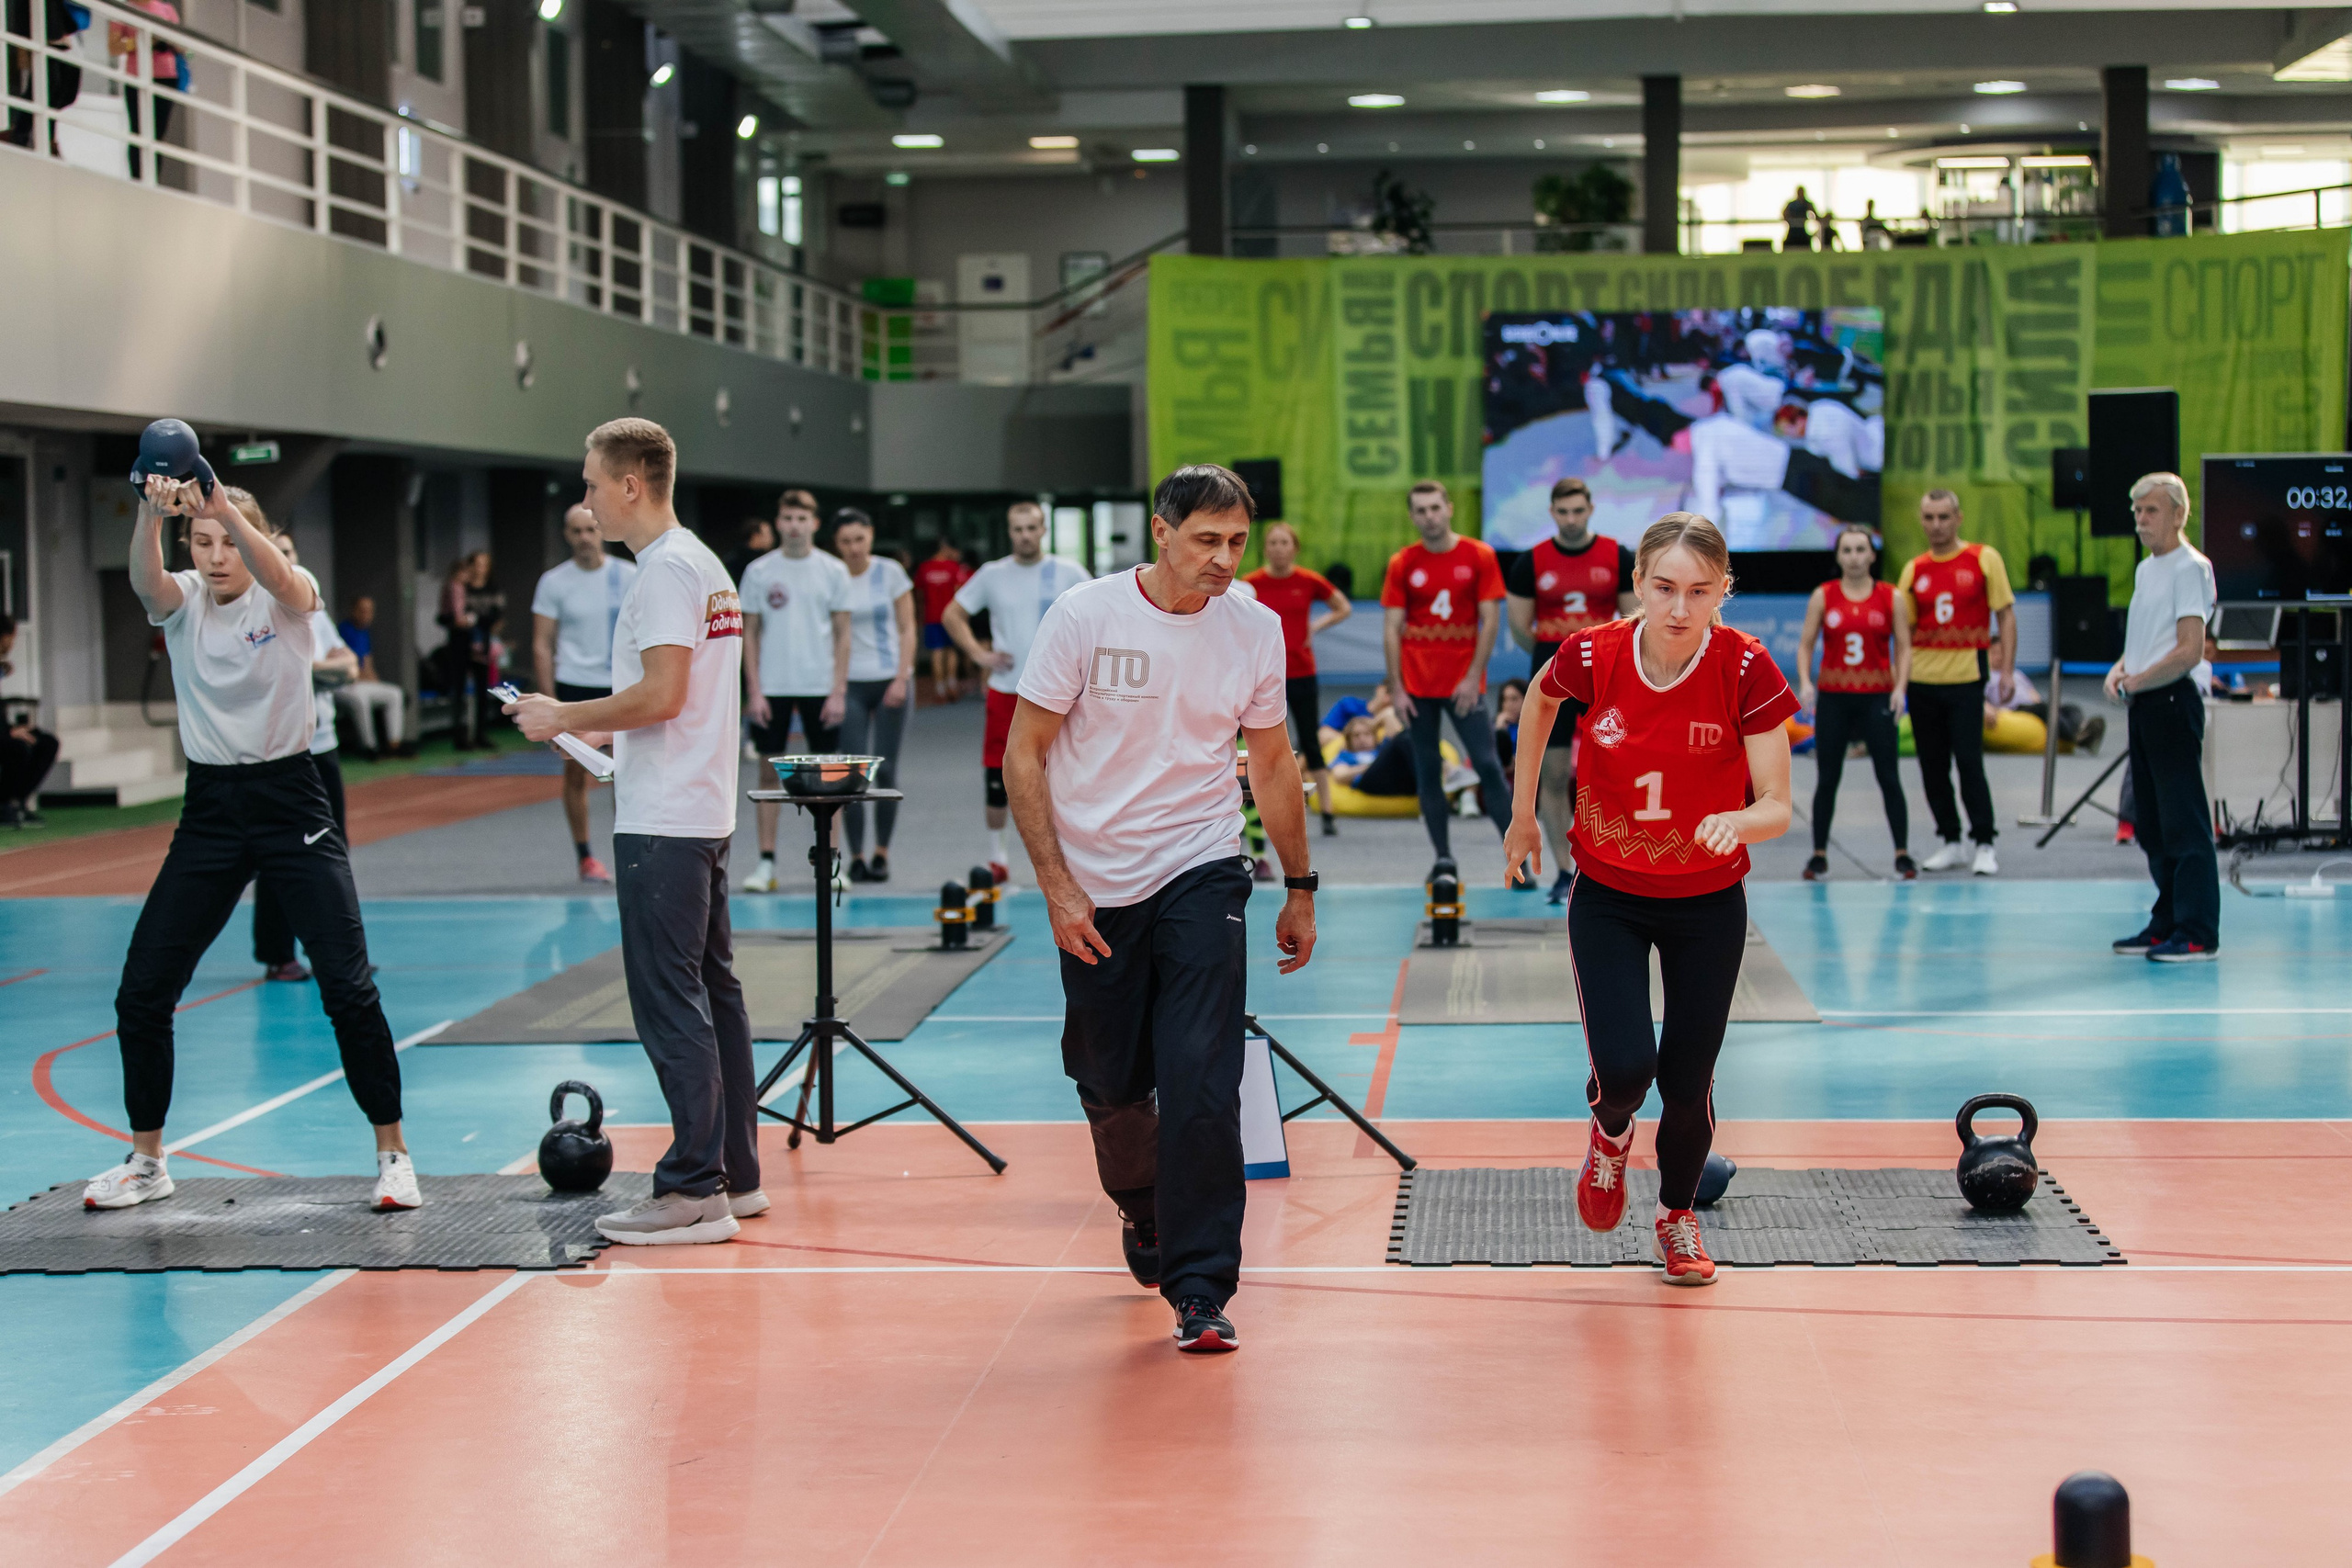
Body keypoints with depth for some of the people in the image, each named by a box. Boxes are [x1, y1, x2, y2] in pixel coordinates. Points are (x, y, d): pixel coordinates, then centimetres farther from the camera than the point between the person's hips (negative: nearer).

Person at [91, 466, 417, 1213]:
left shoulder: (287, 600, -4)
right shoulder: (181, 603, 3)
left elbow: (280, 577, -30)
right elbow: (144, 581, -22)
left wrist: (225, 509, -47)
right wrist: (151, 516, -43)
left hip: (290, 804, -3)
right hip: (210, 809, 3)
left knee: (349, 988, -10)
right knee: (140, 992, 2)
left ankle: (393, 1154, 4)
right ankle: (146, 1161, 18)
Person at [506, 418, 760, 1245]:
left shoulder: (666, 567, -14)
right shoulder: (704, 563, 17)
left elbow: (662, 693, -22)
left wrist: (567, 716, -10)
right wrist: (604, 730, 18)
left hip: (662, 823, -10)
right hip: (702, 812, 10)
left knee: (670, 1003, -8)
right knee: (712, 992, 13)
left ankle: (693, 1192, -7)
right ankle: (736, 1176, 19)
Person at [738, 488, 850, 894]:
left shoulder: (833, 571, 1)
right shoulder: (759, 571, 2)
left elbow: (842, 635, 3)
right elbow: (750, 633, 4)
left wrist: (838, 691, -5)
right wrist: (753, 691, -3)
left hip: (821, 688, 0)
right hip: (773, 688, 0)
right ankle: (766, 861, 8)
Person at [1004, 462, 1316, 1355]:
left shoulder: (1255, 628, -2)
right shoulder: (1084, 616, -10)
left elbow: (1273, 763, 12)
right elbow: (1023, 755, -6)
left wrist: (1299, 890, 14)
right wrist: (1057, 886, -13)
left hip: (1202, 874, 0)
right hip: (1094, 889, 0)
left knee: (1200, 1080, -14)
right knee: (1111, 1082, 9)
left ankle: (1200, 1290, -8)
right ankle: (1141, 1208, 42)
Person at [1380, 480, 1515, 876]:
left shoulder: (1479, 557, 0)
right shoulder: (1402, 564, 4)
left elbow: (1490, 621, -2)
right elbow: (1391, 629, 3)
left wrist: (1473, 678, -10)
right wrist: (1397, 689, -4)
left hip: (1464, 683, -2)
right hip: (1419, 684, 2)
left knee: (1487, 765, -7)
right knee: (1427, 771, 4)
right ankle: (1443, 858, 11)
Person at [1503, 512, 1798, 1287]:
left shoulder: (1746, 669, -20)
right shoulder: (1591, 656, -18)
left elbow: (1778, 807, -18)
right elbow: (1540, 698, 7)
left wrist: (1738, 820, -40)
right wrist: (1523, 811, 12)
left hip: (1709, 903, 0)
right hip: (1607, 896, 0)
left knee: (1689, 1079, 6)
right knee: (1625, 1066, -16)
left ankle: (1677, 1215, 38)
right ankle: (1610, 1133, 24)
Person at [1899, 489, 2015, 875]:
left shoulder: (1984, 559, 0)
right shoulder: (1914, 569, 9)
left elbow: (2006, 616, 0)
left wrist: (2006, 670, -7)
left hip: (1966, 677, -4)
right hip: (1922, 680, 4)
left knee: (1969, 762, -9)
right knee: (1932, 767, 6)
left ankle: (1984, 846, 0)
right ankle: (1950, 844, 17)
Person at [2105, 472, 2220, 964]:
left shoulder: (2190, 567, -11)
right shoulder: (2145, 569, 17)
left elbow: (2189, 651, -18)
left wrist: (2135, 682, -13)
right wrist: (2119, 669, 6)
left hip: (2173, 701, -10)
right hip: (2144, 704, 10)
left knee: (2183, 821, -9)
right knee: (2150, 824, 13)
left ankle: (2198, 935, -8)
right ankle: (2166, 924, 21)